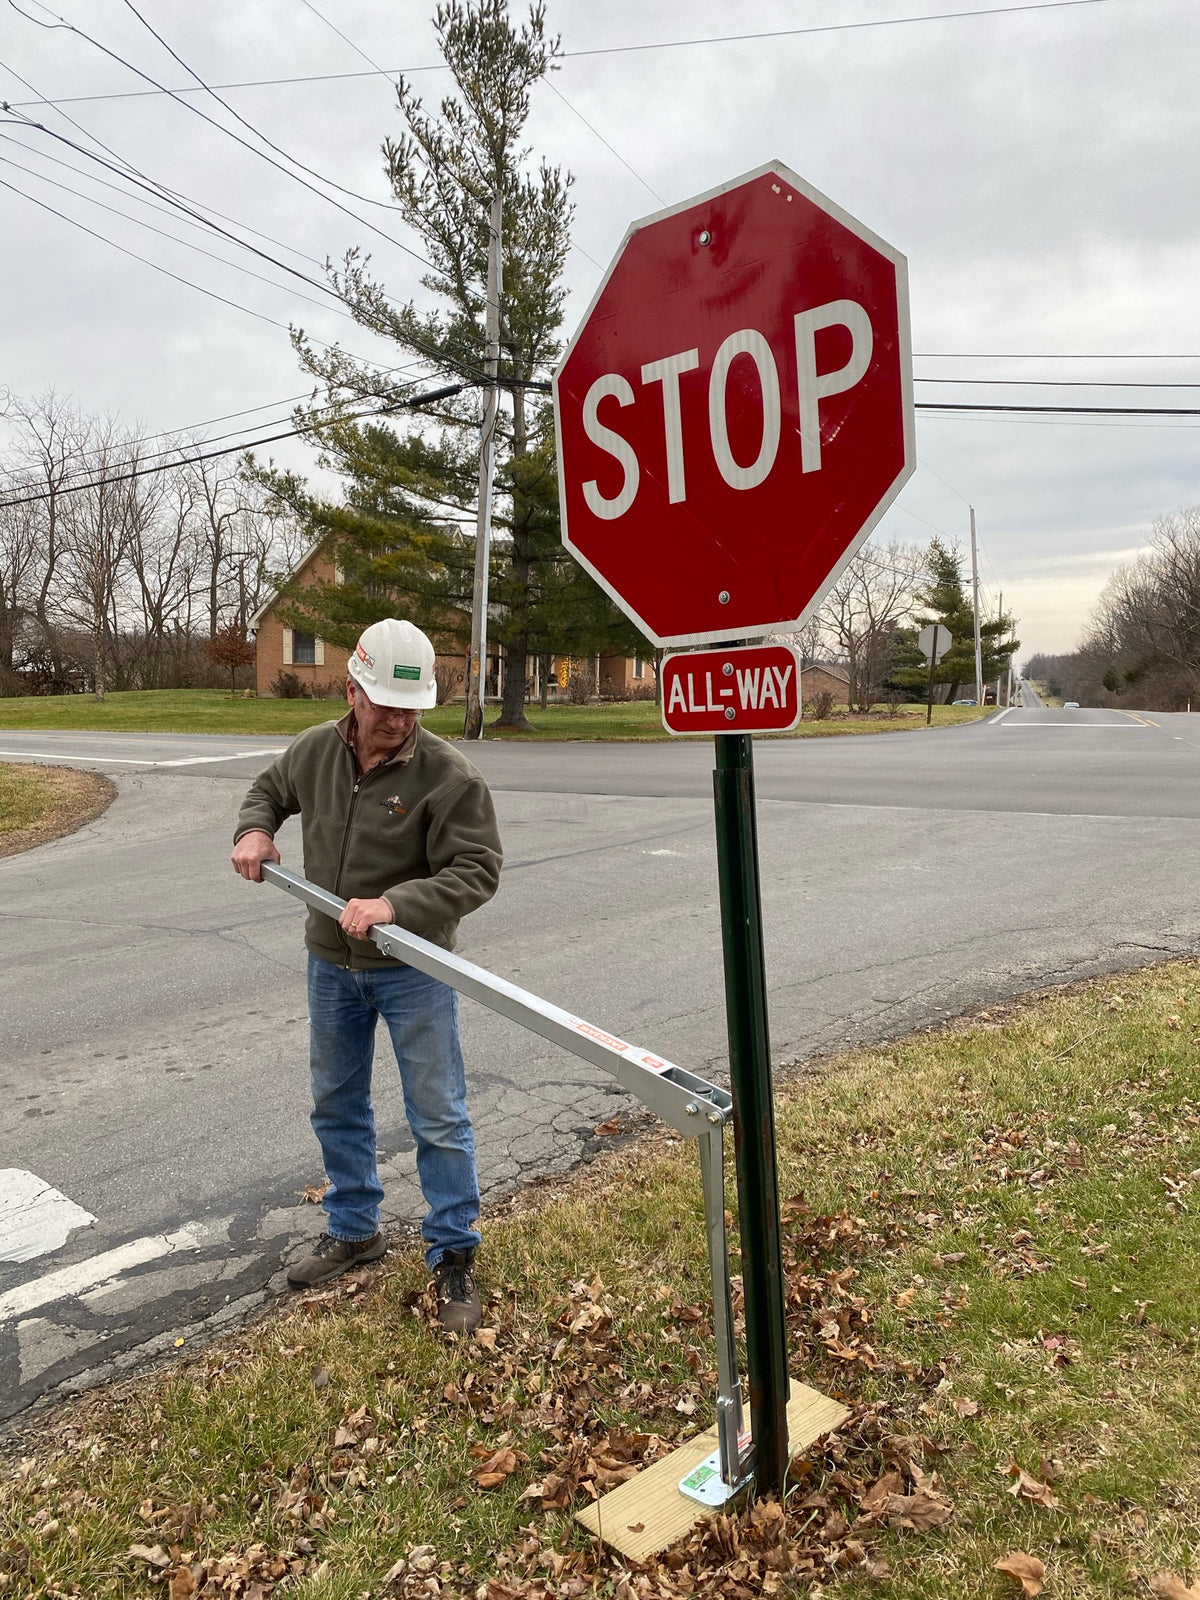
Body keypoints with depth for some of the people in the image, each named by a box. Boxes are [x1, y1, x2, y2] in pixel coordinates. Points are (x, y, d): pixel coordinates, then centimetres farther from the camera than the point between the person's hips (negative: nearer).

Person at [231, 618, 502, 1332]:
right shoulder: (314, 750, -3)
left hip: (413, 966, -5)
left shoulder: (450, 775, -20)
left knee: (439, 1117, 2)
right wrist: (255, 830, -3)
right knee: (337, 1103, 19)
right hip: (331, 962, 5)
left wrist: (395, 905, -34)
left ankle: (453, 1255, 20)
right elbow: (269, 789, 18)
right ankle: (354, 1230, 39)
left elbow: (477, 871, -23)